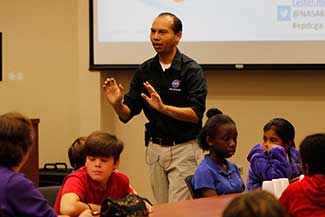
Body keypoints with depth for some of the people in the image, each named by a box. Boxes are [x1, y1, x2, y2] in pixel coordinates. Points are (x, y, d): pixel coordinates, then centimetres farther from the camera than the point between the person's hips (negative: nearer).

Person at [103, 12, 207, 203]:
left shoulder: (192, 70, -9)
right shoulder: (145, 71, 6)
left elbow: (196, 114, -19)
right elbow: (127, 115, 6)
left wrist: (163, 108, -33)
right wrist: (117, 103, -16)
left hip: (184, 148, -5)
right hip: (155, 149, 5)